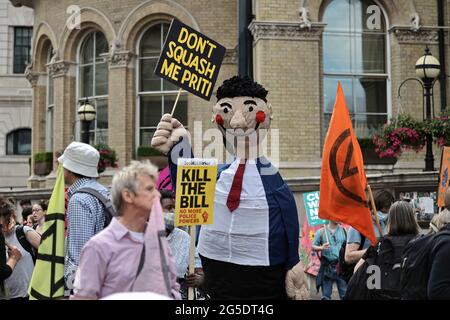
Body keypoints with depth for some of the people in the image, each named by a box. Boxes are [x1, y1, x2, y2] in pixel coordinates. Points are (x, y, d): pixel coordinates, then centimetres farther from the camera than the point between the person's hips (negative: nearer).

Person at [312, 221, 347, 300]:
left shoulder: (344, 230, 7)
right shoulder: (321, 231, 4)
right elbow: (313, 247, 5)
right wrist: (321, 248, -15)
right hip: (327, 266, 0)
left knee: (345, 294, 0)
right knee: (326, 296, 5)